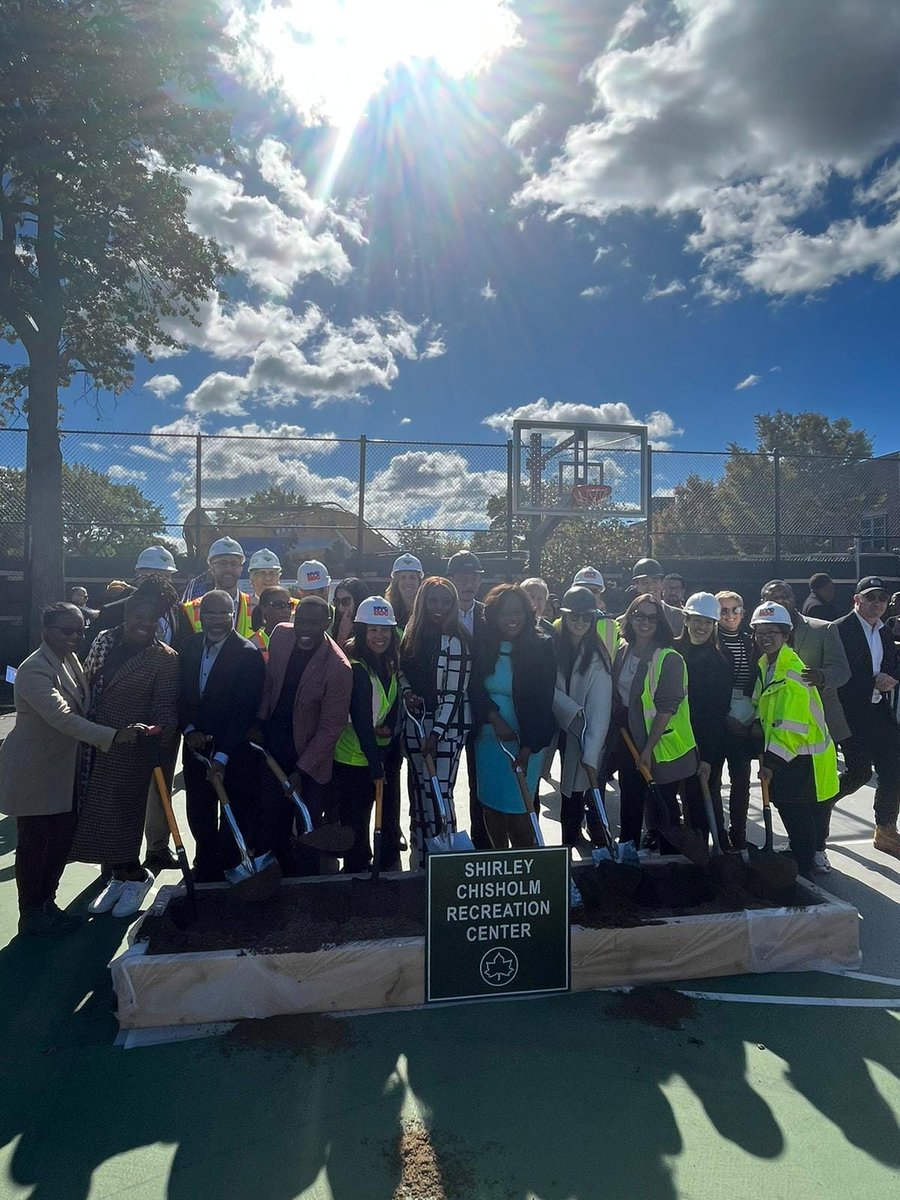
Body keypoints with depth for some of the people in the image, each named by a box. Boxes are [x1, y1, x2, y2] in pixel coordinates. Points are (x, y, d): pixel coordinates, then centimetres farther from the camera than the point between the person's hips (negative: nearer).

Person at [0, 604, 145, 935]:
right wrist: (114, 736, -44)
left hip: (63, 768, 8)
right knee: (34, 843, 6)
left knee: (63, 836, 15)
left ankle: (46, 904, 32)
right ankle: (31, 917, 23)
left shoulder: (70, 659, 4)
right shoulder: (35, 670, -24)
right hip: (33, 772, -8)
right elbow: (62, 718, -35)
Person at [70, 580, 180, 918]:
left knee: (118, 815, 0)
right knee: (95, 813, 12)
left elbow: (165, 707, -12)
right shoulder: (103, 640, 6)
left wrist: (162, 733, -30)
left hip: (130, 750, -6)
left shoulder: (164, 658, -10)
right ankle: (118, 878, 31)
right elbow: (85, 685, 15)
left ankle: (133, 876, 25)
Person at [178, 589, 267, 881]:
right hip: (196, 746, 5)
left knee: (235, 818, 7)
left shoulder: (248, 655, -17)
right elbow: (180, 694, 8)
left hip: (233, 753, -5)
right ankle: (205, 867, 40)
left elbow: (245, 712, -19)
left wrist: (222, 756, -20)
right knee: (199, 816, 18)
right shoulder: (190, 646, 2)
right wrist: (189, 729, -7)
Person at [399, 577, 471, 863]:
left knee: (438, 791, -7)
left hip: (446, 725, -6)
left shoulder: (456, 641, -12)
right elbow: (402, 669, 19)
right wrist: (407, 691, -2)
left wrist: (436, 733, -17)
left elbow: (454, 693, -14)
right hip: (415, 721, 6)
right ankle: (420, 852, 27)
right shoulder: (413, 633, 8)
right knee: (418, 787, 13)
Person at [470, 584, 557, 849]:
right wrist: (495, 718, -13)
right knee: (490, 804, 11)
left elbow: (542, 700, -11)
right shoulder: (483, 645, 1)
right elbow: (474, 689, 3)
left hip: (526, 740, -4)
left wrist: (528, 746, -15)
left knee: (517, 809, -4)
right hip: (488, 737, 4)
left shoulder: (541, 646, -8)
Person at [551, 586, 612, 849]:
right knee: (569, 786, 14)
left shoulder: (597, 657, -16)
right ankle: (571, 837, 31)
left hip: (589, 734, -4)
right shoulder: (554, 645, -3)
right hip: (564, 728, 4)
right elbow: (550, 688, -3)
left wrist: (590, 756, -29)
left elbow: (600, 711, -22)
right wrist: (573, 711, -19)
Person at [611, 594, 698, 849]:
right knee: (629, 800, 18)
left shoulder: (670, 659, -15)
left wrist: (648, 748, -17)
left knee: (661, 805, 6)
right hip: (628, 737, 6)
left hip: (661, 744, -6)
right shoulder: (622, 653, 3)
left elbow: (666, 709, -17)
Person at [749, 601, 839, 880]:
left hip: (801, 757, -9)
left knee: (799, 817, 2)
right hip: (781, 753, 9)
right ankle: (797, 853, 38)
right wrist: (760, 725, 4)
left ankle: (803, 871, 16)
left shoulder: (792, 672, -23)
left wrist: (771, 761, -25)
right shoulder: (765, 664, 6)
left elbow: (792, 725, -27)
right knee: (787, 808, 20)